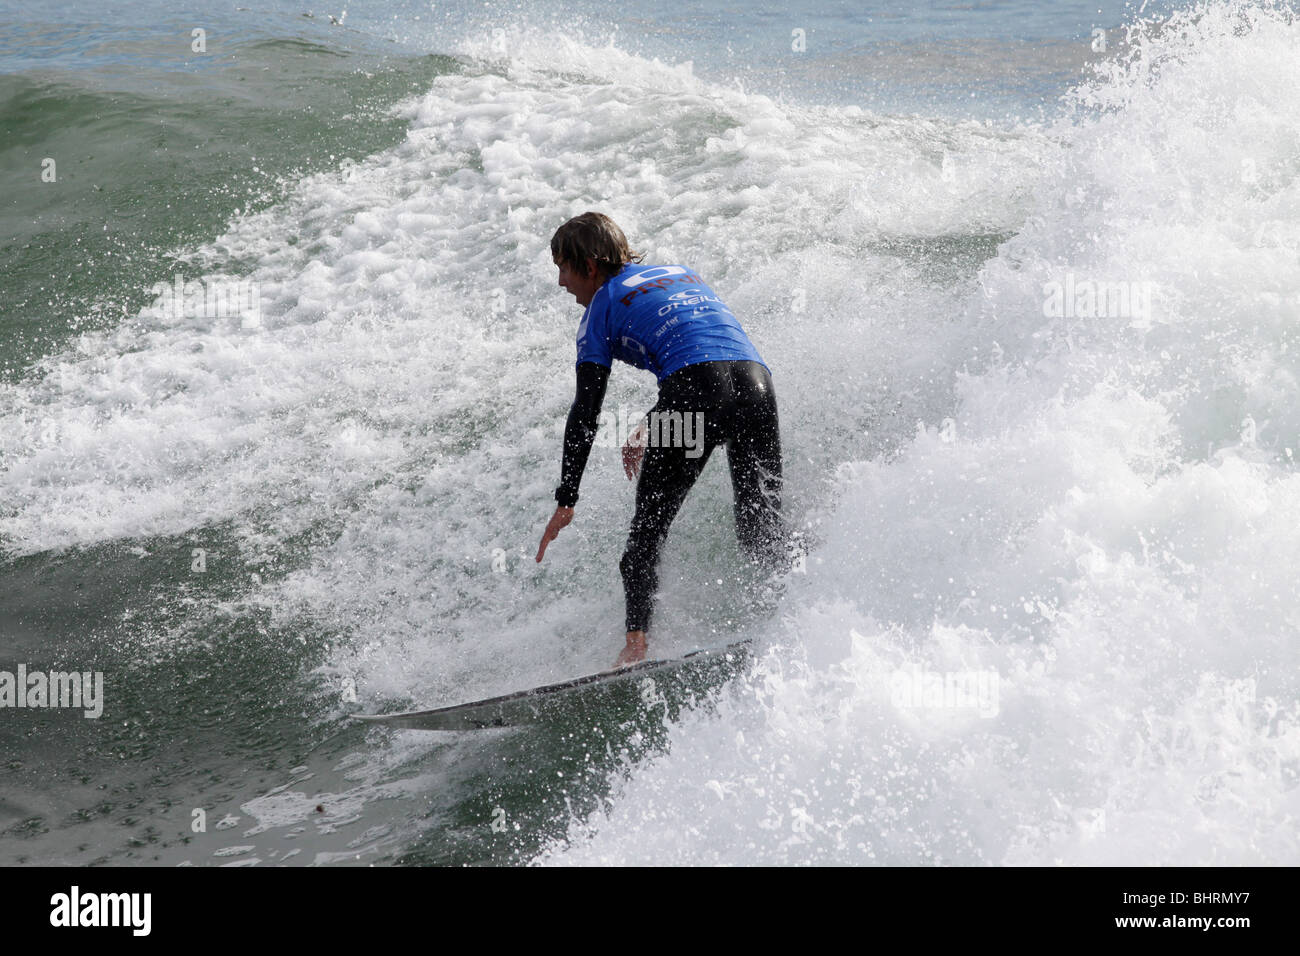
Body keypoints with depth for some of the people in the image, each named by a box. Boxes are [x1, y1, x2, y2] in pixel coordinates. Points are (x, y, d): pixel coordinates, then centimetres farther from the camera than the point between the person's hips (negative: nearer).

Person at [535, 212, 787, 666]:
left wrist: (566, 501, 12)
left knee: (648, 526, 6)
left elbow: (586, 413, 10)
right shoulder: (682, 272, 32)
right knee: (762, 530, 11)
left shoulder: (603, 306, 15)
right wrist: (652, 425, 39)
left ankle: (637, 641, -5)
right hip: (756, 378, 5)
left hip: (694, 389, -5)